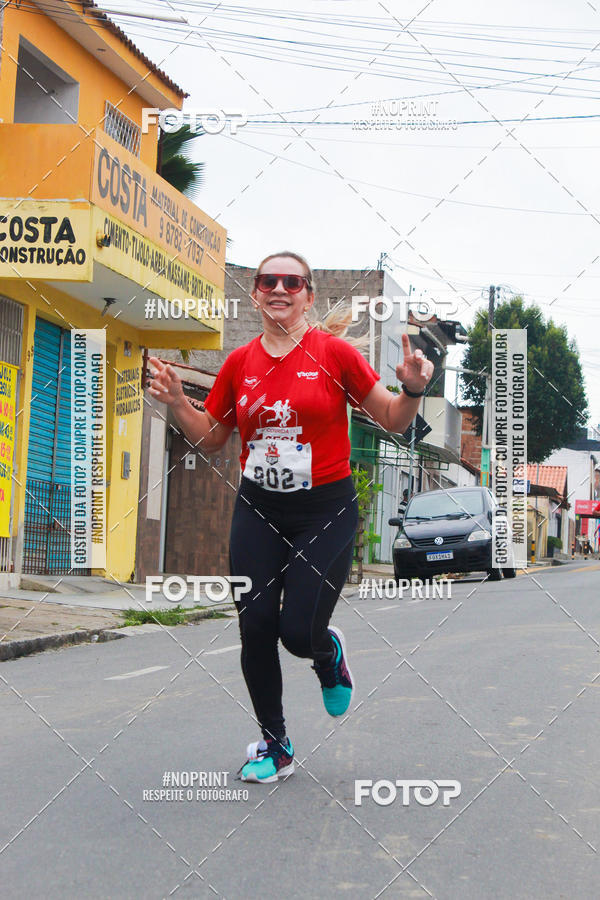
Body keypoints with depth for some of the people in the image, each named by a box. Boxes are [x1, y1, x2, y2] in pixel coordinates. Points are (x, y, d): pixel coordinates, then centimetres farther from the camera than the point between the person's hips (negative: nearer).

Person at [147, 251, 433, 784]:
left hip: (327, 511, -3)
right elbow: (211, 439, 15)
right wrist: (177, 403, -1)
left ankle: (330, 653, 31)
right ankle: (274, 746, 21)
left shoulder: (334, 352, -6)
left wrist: (413, 390, -20)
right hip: (258, 511, 4)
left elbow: (393, 420, 0)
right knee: (256, 627, 0)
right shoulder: (239, 364, 5)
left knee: (300, 632, -11)